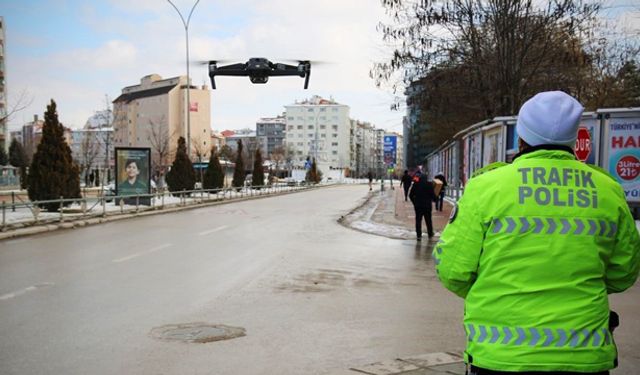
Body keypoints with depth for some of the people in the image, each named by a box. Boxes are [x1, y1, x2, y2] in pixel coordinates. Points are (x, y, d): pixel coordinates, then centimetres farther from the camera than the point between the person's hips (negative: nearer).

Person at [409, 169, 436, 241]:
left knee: (418, 220, 4)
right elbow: (432, 195, -9)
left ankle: (419, 235, -1)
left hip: (418, 205, 0)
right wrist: (434, 199, 12)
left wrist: (414, 202, 13)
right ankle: (430, 234, 26)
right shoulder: (429, 185, -10)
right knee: (428, 220, 15)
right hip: (427, 205, 0)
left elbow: (411, 195, 1)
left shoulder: (415, 185, -3)